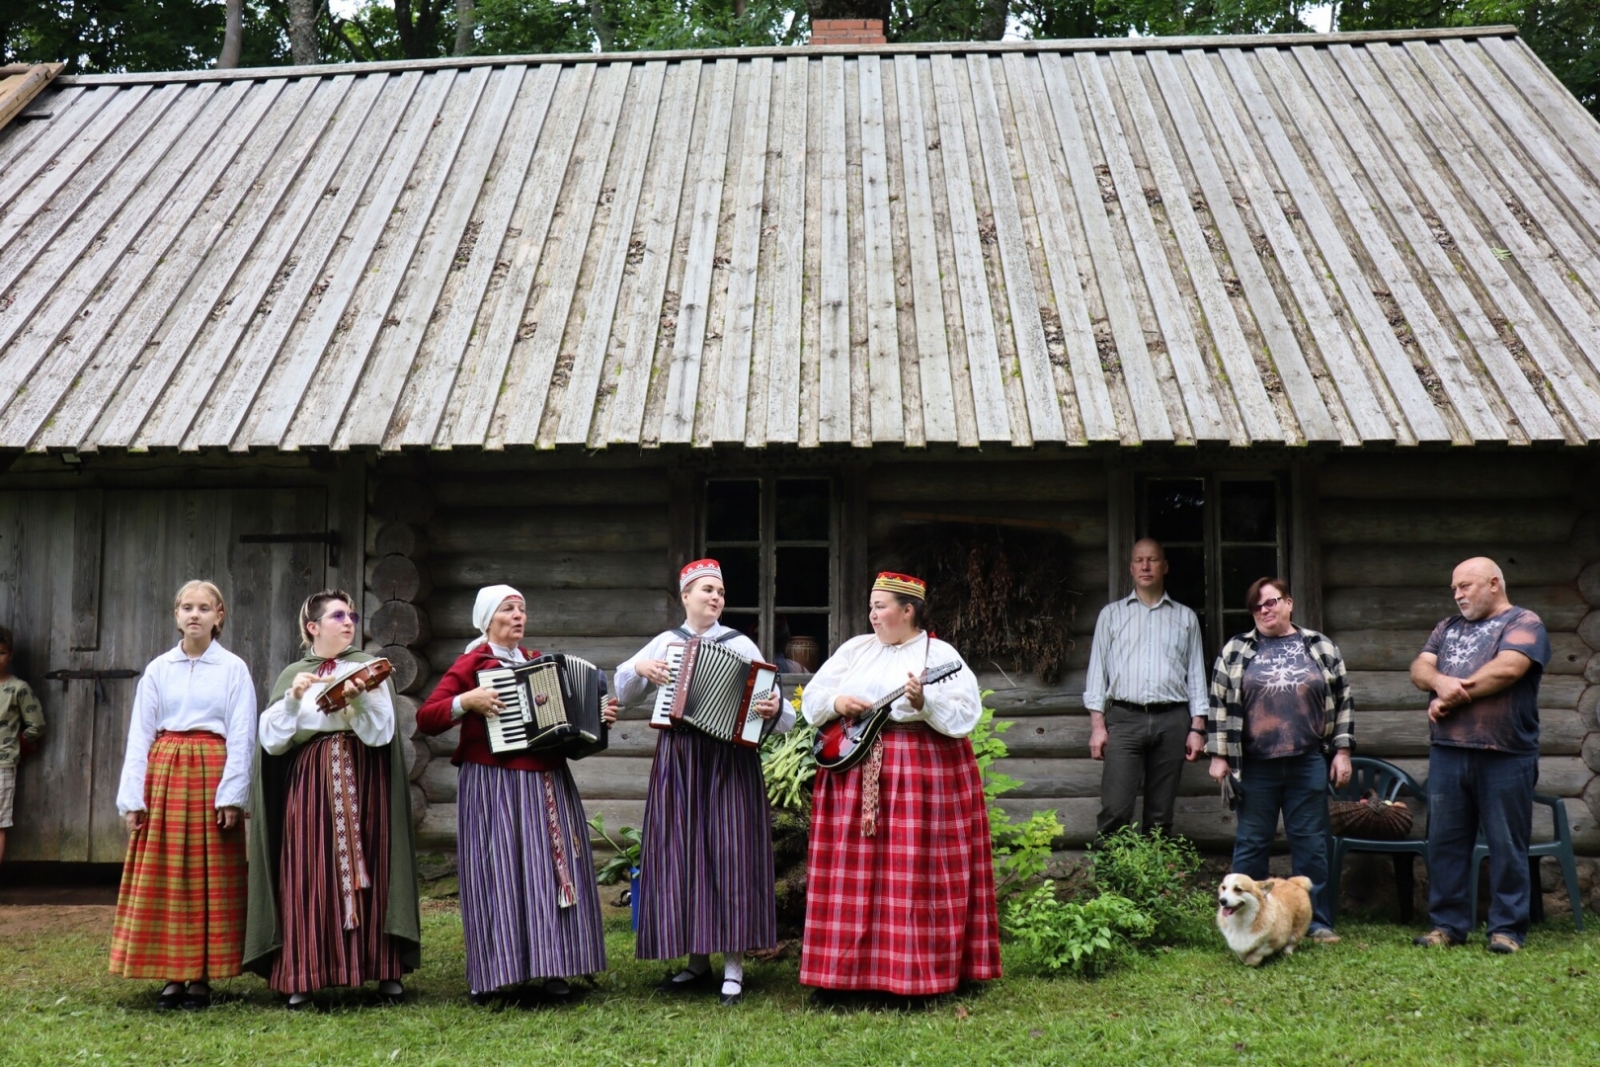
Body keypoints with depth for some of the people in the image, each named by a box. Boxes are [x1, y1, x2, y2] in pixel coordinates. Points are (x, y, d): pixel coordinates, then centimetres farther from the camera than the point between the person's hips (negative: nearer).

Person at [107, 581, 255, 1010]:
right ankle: (173, 976, 8)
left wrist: (232, 794, -9)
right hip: (164, 772, 2)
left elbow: (242, 737, 0)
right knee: (163, 875, 1)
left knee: (211, 876, 0)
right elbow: (139, 734, 7)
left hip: (212, 773, -2)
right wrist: (132, 796, 0)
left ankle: (202, 977, 7)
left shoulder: (233, 669, 2)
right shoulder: (158, 669, 8)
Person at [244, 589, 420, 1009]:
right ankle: (303, 975, -1)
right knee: (308, 876, -5)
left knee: (368, 870, -2)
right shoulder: (291, 675, 11)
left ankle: (386, 971, 3)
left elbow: (381, 731, -2)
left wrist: (359, 695, -17)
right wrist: (293, 699, -12)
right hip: (309, 783, 0)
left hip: (363, 782, 0)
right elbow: (271, 739, 2)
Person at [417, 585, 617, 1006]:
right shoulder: (472, 664, -1)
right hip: (494, 786, -5)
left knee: (551, 869, 2)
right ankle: (489, 974, 0)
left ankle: (551, 969, 7)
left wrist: (599, 717, 10)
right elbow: (426, 718, -6)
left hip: (547, 784, 6)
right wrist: (466, 702, -19)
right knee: (498, 873, -6)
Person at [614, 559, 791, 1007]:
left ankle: (734, 968, -2)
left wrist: (774, 710, -25)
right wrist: (639, 669, -2)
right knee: (681, 856, 4)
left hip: (730, 761, -3)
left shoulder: (740, 645, 4)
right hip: (677, 761, 3)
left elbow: (770, 700, -3)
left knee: (730, 855, -6)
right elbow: (624, 695, 16)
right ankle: (697, 962, 15)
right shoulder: (664, 643, 12)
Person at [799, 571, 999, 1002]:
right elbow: (811, 698, 13)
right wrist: (836, 702, -7)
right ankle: (840, 970, 7)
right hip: (853, 769, 4)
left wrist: (924, 703, -25)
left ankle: (918, 972, 2)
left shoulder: (940, 654, 0)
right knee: (851, 871, 2)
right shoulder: (856, 648, 14)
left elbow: (966, 715, -10)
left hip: (923, 771, -4)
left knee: (915, 872, -5)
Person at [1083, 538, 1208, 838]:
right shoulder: (1112, 614, 13)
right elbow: (1097, 670, 9)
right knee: (1115, 812, -12)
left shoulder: (1185, 618, 15)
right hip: (1125, 718, -1)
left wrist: (1197, 728, 3)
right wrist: (1097, 725, -1)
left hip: (1172, 721, 1)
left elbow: (1196, 675, 13)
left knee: (1161, 816, 3)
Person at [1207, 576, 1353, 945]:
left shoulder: (1320, 647, 8)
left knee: (1311, 844, 5)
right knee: (1251, 844, 5)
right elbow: (1220, 704, 5)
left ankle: (1317, 922, 13)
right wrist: (1219, 756, 0)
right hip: (1255, 766, 0)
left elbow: (1343, 701, 10)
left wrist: (1342, 751, 5)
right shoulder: (1237, 650, 5)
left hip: (1308, 763, 1)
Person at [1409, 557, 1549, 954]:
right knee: (1445, 842, 7)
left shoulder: (1523, 623, 0)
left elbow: (1506, 669, -16)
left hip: (1504, 756, -6)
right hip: (1447, 753, 6)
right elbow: (1419, 669, 10)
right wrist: (1440, 681, -14)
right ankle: (1448, 923, 15)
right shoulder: (1448, 628, 20)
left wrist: (1452, 697, -8)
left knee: (1507, 846, 1)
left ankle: (1507, 928, 8)